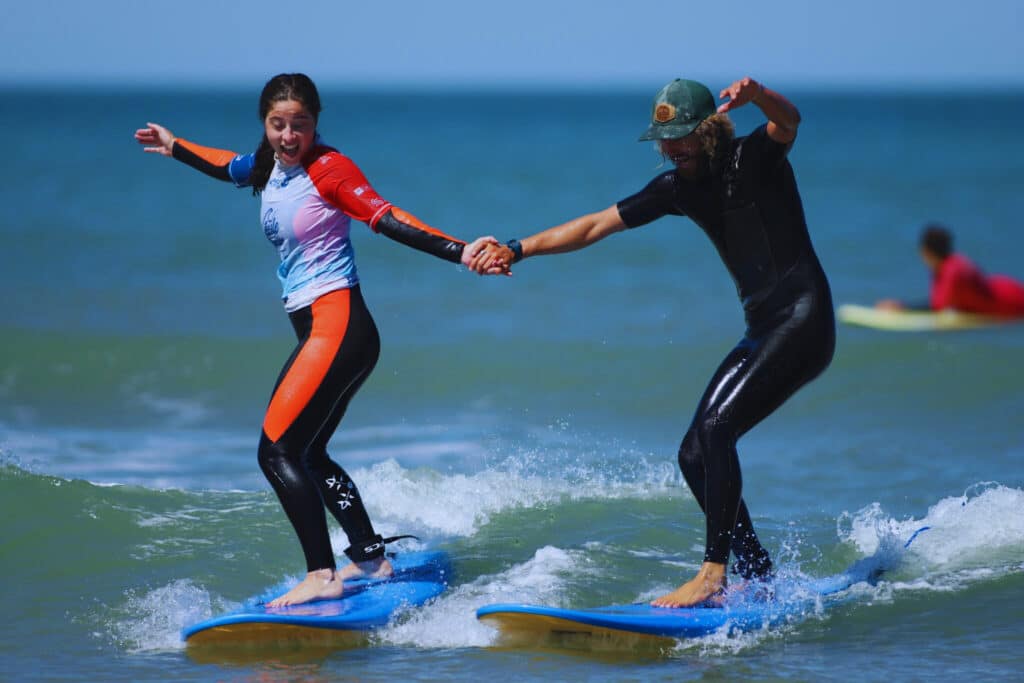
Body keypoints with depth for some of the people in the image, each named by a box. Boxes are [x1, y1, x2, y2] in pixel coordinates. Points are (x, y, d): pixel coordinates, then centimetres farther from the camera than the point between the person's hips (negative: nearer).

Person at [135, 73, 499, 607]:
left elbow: (388, 220, -21)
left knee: (278, 451, -15)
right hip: (316, 330, 9)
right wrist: (174, 147, 49)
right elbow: (226, 166, 33)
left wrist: (459, 252, -33)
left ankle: (322, 577, -18)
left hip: (338, 326, -9)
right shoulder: (270, 167, 11)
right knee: (306, 454, 19)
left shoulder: (328, 168, -11)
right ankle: (370, 558, 28)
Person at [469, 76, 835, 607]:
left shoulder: (755, 157, -8)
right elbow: (595, 226, 11)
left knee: (715, 428, -23)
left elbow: (788, 121, -30)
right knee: (695, 455, 3)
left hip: (804, 323, -9)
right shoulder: (679, 187, 10)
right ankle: (758, 575, 10)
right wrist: (517, 249, 4)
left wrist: (757, 96, -53)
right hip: (761, 333, 9)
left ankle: (713, 573, -23)